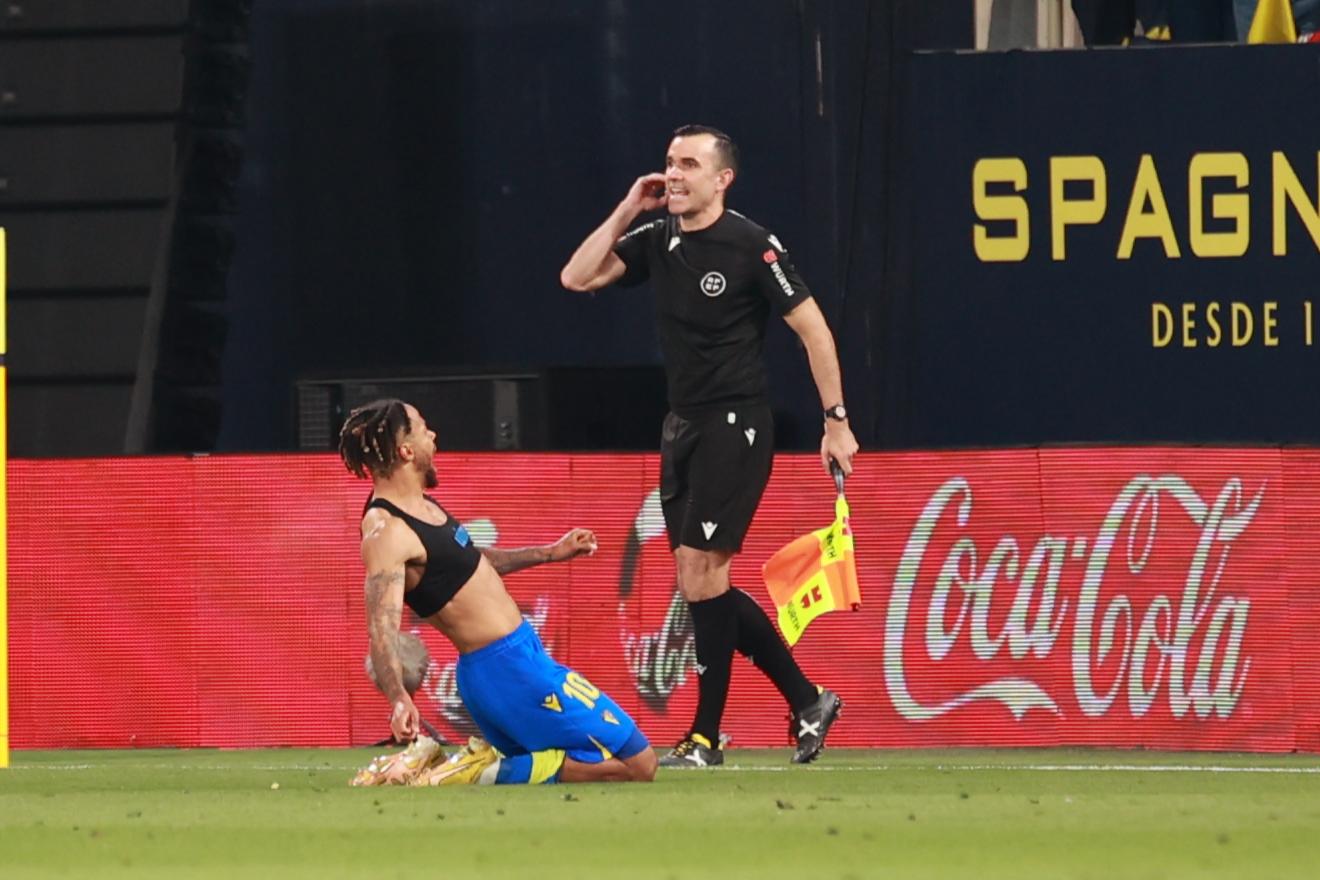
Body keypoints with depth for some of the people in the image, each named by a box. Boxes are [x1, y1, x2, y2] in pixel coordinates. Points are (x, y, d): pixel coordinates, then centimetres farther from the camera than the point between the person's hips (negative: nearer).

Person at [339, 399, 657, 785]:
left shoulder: (420, 505, 8)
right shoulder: (385, 533, -22)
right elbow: (382, 626, -33)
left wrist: (549, 553, 32)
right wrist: (399, 699, -49)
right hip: (506, 667, -10)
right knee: (637, 764, -8)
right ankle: (489, 775, -13)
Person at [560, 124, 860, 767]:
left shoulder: (751, 246, -11)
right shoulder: (657, 241, 8)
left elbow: (811, 326, -9)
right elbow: (577, 278, 3)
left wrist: (836, 420, -11)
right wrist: (628, 210, -2)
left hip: (735, 425, -8)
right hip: (682, 427, 8)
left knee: (700, 570, -12)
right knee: (703, 585, 8)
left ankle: (706, 737, -5)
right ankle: (807, 702, 19)